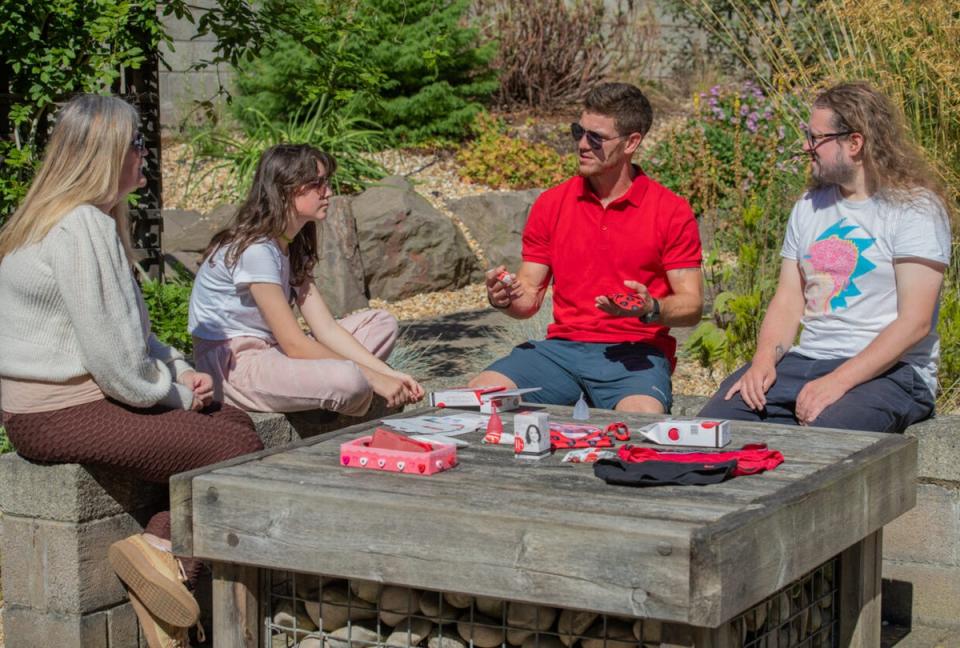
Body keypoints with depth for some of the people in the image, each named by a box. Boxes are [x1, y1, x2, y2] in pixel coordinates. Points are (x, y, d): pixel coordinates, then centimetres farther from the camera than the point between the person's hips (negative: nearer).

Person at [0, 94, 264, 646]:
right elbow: (115, 354, -22)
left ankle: (163, 542, 0)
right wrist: (175, 394, -6)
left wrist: (178, 372, 8)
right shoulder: (81, 228, -19)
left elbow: (129, 329, 22)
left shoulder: (92, 217, 15)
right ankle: (163, 551, -8)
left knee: (235, 421, 8)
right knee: (241, 453, -14)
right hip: (64, 416, -11)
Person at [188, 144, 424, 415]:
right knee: (349, 381, -34)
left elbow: (326, 328, 4)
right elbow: (295, 344, -22)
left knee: (381, 323, 7)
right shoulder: (254, 250, -20)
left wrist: (388, 373, -6)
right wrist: (373, 378, -18)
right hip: (233, 365, -10)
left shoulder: (293, 246, 10)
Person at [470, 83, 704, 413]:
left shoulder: (672, 212, 0)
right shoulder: (551, 204, 9)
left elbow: (691, 305, -1)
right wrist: (505, 297, -11)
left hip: (636, 352, -3)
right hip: (562, 346, 4)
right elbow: (530, 296, 12)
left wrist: (651, 309, -21)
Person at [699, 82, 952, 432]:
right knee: (714, 422, -18)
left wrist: (838, 381, -23)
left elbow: (914, 323, -14)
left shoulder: (914, 208, -6)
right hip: (806, 361, 6)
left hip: (888, 371, -6)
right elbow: (788, 301, 14)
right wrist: (764, 360, -7)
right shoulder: (810, 206, 17)